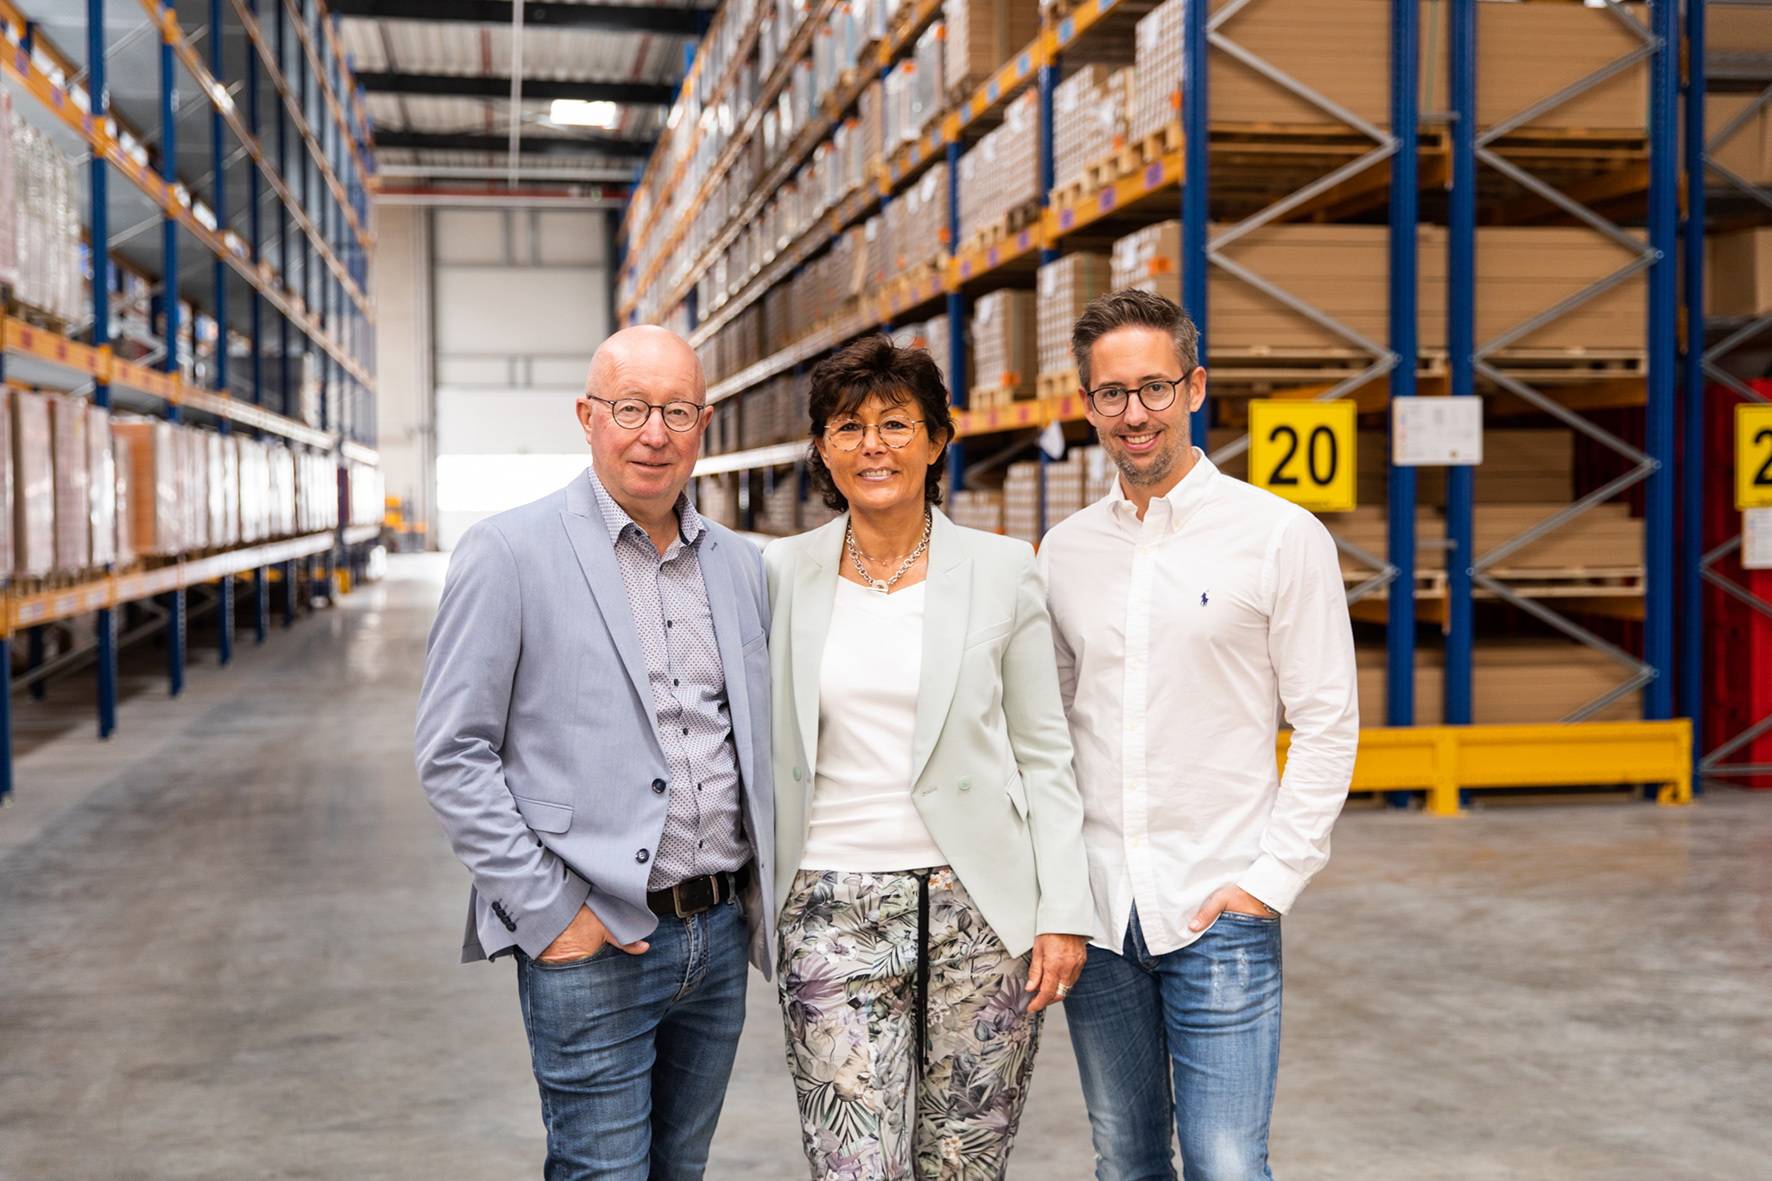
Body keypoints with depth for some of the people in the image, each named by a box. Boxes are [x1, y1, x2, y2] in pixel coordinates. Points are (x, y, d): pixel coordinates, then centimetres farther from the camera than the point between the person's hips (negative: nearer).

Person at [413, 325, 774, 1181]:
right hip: (591, 943, -5)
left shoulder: (740, 564, 9)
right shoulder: (509, 553, -7)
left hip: (720, 932, 6)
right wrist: (547, 912, -13)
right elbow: (451, 756, -9)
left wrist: (764, 896, 7)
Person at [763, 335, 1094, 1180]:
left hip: (981, 902, 0)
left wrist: (1065, 911, -2)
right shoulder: (781, 573, 4)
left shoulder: (1002, 570, 1)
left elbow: (1044, 754, 3)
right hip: (836, 910, 0)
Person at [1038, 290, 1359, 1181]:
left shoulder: (1281, 537, -4)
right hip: (1094, 907, 4)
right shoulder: (1063, 551, 8)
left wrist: (1271, 880, -11)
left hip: (1219, 909, -4)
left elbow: (1327, 727, -5)